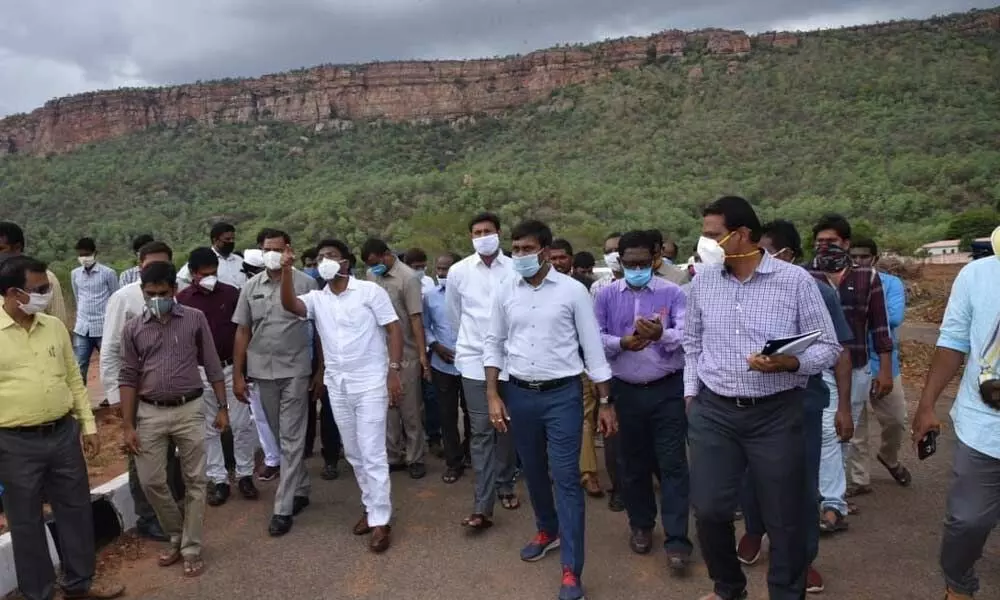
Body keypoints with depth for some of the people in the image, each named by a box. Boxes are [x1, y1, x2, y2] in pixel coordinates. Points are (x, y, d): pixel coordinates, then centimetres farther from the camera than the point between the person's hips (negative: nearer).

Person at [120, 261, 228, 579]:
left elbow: (212, 366, 2)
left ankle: (191, 549, 17)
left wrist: (222, 407, -1)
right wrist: (128, 425, -2)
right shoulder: (133, 328, 1)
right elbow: (128, 378, 2)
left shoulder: (195, 319, -2)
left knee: (194, 482, 4)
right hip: (150, 413, 2)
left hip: (189, 410, -1)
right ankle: (177, 537, 28)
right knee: (151, 481, 6)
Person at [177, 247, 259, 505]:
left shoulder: (232, 293, -1)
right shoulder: (181, 299, -3)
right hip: (200, 372, 0)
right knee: (208, 429, 8)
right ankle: (218, 480, 19)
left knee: (241, 425, 4)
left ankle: (245, 475, 19)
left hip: (232, 368, 0)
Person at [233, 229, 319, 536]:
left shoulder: (305, 283, -5)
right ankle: (300, 490, 32)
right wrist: (237, 374, 5)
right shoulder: (251, 287, 6)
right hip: (263, 371, 4)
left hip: (295, 370, -4)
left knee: (291, 440, -1)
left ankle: (283, 508, 5)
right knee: (281, 438, 15)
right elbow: (243, 332, 8)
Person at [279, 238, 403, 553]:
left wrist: (394, 372, -14)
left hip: (370, 383, -5)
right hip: (337, 386, 5)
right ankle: (371, 506, 30)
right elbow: (289, 305, -14)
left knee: (372, 454, -3)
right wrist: (286, 270, -25)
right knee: (353, 453, 14)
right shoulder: (316, 298, 6)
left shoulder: (370, 291, -6)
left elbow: (394, 329, -8)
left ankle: (380, 521, 5)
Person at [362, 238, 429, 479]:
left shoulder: (408, 278, -12)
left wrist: (423, 355, -16)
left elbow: (416, 318, -14)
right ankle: (394, 456, 22)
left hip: (405, 354, -5)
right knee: (388, 407, 11)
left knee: (410, 409, 4)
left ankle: (415, 458, 15)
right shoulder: (371, 275, 5)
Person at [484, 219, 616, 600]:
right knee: (533, 471, 18)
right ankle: (547, 530, 43)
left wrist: (606, 402, -3)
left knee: (566, 478, -3)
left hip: (562, 394, -4)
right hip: (519, 394, 4)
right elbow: (494, 344, 8)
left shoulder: (572, 290, -7)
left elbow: (592, 347, -4)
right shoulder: (505, 292, 2)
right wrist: (493, 395, 2)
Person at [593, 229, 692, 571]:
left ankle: (677, 539, 7)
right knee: (633, 462, 14)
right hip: (625, 391, 2)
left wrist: (662, 334, -33)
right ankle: (641, 525, 31)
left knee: (672, 463, 0)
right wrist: (622, 343, -22)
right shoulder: (606, 295, 4)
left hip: (667, 389, -2)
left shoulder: (672, 293, -2)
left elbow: (688, 335, -13)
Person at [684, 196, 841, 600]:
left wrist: (788, 363, -22)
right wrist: (691, 392, 8)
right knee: (708, 509, 7)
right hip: (712, 412, 3)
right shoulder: (701, 282, 3)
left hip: (776, 415, -2)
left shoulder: (795, 280, -7)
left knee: (783, 518, 9)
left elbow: (828, 348, -4)